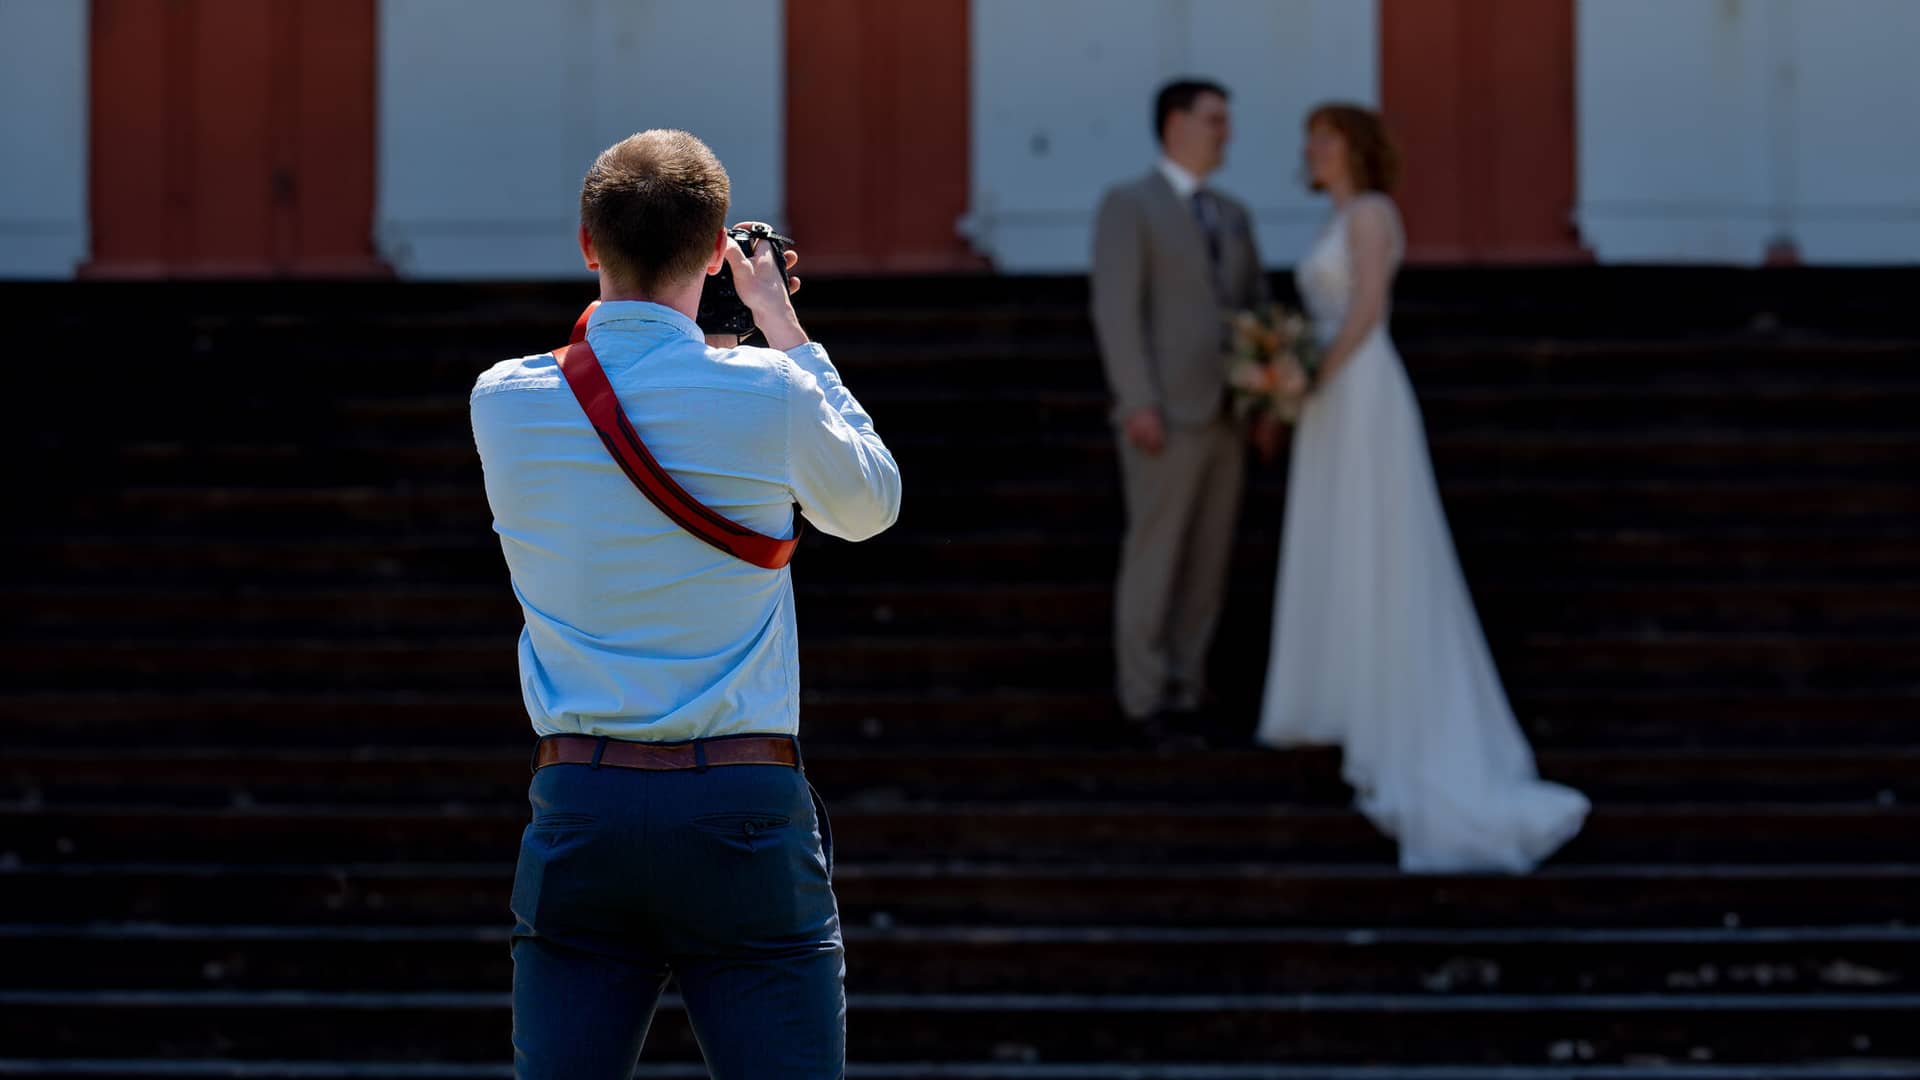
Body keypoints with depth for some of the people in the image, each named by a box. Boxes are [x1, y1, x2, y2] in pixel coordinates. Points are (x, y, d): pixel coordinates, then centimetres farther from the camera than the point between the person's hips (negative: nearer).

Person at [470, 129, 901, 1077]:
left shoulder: (503, 402, 1)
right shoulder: (767, 394, -6)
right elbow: (870, 505, 15)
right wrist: (783, 327, 19)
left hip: (579, 806, 3)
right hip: (743, 808, -2)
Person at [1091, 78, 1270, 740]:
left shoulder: (1232, 216, 17)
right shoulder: (1128, 206, -5)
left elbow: (1259, 312, 18)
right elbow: (1116, 310, -12)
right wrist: (1138, 404, -19)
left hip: (1226, 412, 7)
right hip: (1166, 413, -7)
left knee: (1209, 556, 6)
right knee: (1155, 550, -6)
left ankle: (1185, 689, 11)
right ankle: (1145, 696, -1)